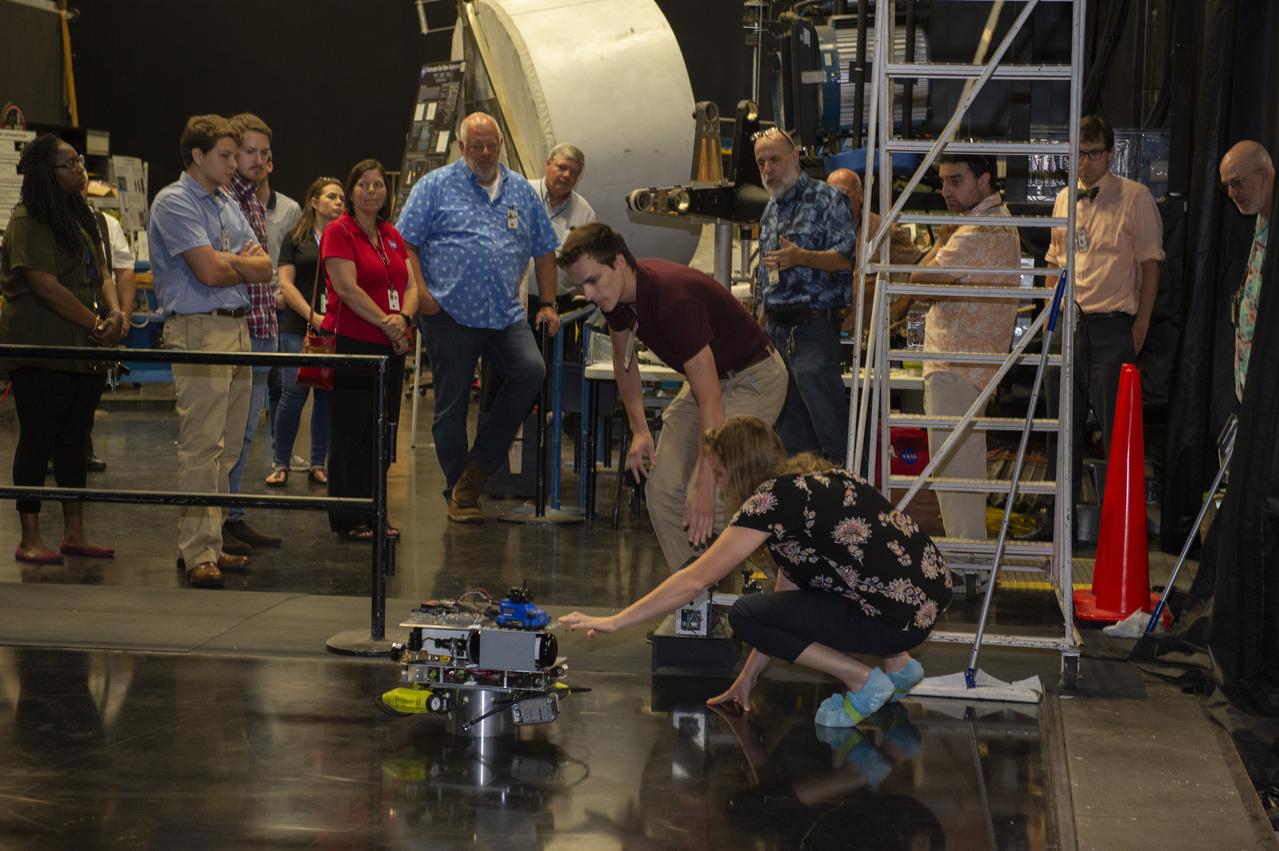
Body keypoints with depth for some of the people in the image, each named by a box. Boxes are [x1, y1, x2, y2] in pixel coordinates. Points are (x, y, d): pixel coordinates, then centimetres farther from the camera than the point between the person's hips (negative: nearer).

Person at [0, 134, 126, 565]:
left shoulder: (83, 217, 15)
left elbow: (100, 272, 13)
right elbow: (45, 285, -19)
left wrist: (114, 311, -7)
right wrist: (95, 324, -15)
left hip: (85, 350, 8)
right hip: (41, 351, -8)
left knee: (74, 440, 12)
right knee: (38, 441, -3)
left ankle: (74, 533, 19)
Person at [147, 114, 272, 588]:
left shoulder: (227, 205, 19)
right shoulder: (174, 203, -7)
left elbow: (264, 268, 11)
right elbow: (209, 271, -16)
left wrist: (226, 262, -7)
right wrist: (244, 261, 4)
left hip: (238, 327, 9)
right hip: (198, 330, -9)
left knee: (227, 448, 9)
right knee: (201, 446, -11)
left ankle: (207, 543, 15)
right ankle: (199, 556, -10)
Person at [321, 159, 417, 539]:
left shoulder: (392, 236, 16)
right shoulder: (339, 232, -6)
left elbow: (411, 285, 11)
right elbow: (349, 289, -15)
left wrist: (404, 318, -9)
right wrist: (386, 322, -15)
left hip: (390, 348, 7)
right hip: (352, 343, -7)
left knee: (382, 432, 9)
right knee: (351, 433, -1)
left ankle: (373, 513, 17)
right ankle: (349, 519, 5)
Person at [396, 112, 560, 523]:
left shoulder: (522, 192, 15)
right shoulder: (436, 186, 4)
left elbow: (544, 250, 19)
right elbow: (406, 242, 0)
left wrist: (548, 304, 12)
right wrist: (420, 292, -11)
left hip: (506, 316, 3)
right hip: (451, 315, -3)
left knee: (531, 371, -19)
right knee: (452, 404, 1)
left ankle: (476, 470, -7)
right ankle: (458, 494, 13)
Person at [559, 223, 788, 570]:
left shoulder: (675, 298, -35)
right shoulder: (617, 295, -9)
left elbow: (710, 399, -36)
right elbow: (624, 359, 12)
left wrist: (705, 484, -38)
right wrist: (639, 429, 4)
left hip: (752, 379, -9)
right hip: (706, 376, 9)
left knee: (704, 503, -21)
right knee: (663, 489, 1)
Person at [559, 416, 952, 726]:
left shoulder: (773, 498, -10)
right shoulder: (810, 479, 16)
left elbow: (695, 581, -11)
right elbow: (787, 591, 21)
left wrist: (615, 621, -5)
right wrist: (749, 675, 23)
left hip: (901, 619, -9)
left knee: (743, 616, -2)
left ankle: (864, 681, -3)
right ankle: (898, 663, 20)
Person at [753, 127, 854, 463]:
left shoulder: (827, 199, -4)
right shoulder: (770, 210, 20)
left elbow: (847, 258, -12)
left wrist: (802, 257, -27)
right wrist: (761, 328, 21)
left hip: (813, 329, -8)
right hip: (775, 330, 8)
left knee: (828, 420, -11)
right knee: (790, 430, 9)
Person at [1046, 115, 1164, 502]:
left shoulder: (1135, 197, -4)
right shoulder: (1064, 199, 12)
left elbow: (1150, 264, -4)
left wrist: (1140, 327, -8)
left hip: (1112, 325, -5)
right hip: (1068, 324, 5)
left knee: (1115, 426, -2)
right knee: (1065, 422, 12)